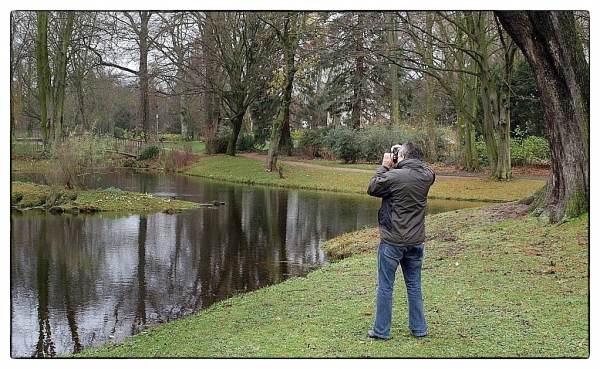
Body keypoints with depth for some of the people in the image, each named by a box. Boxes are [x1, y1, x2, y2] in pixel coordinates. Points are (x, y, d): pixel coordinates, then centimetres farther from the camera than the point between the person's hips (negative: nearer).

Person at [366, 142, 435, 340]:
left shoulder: (393, 176, -19)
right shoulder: (427, 176, -2)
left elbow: (372, 188, -2)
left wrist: (384, 167, 5)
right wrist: (411, 155, 18)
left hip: (392, 242, -5)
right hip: (416, 241, 5)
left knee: (385, 287, 6)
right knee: (414, 286, 16)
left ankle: (381, 330, 13)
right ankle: (419, 329, 23)